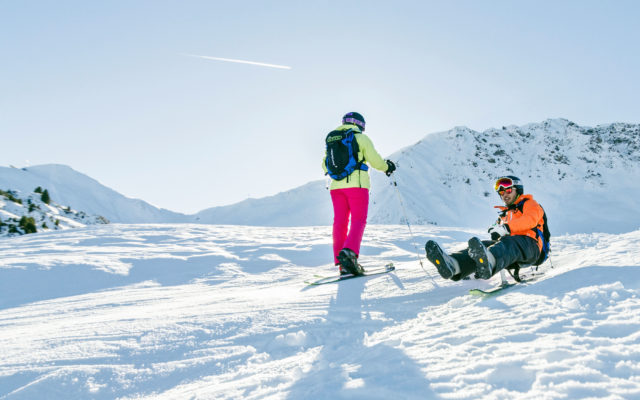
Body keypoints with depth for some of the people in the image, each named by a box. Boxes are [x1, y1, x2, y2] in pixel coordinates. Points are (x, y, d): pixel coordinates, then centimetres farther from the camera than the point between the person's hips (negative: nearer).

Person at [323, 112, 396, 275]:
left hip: (336, 186, 5)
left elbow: (325, 165, 19)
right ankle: (349, 251, -27)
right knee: (358, 220, -4)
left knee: (340, 222, 5)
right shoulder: (361, 138, 1)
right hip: (356, 184, -5)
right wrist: (387, 167, 18)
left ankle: (342, 263, 1)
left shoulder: (331, 139, 15)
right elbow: (375, 160, -1)